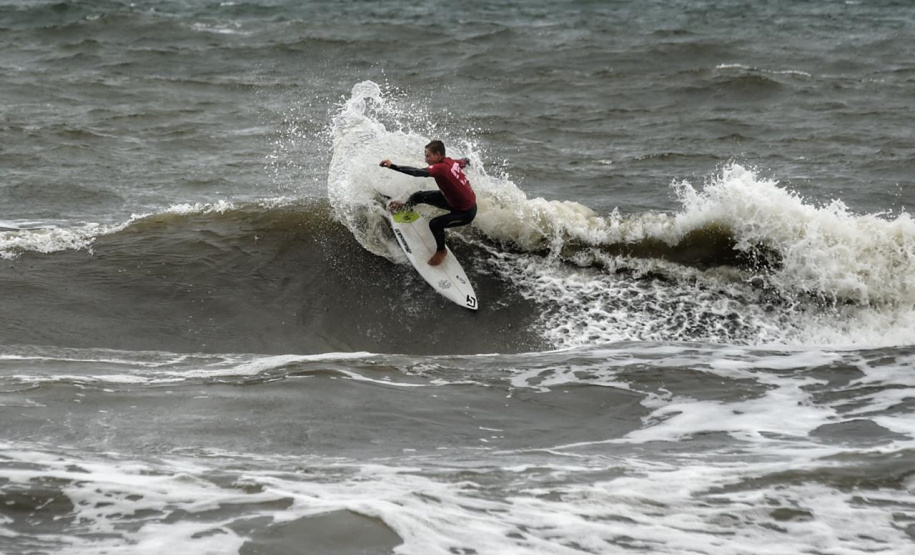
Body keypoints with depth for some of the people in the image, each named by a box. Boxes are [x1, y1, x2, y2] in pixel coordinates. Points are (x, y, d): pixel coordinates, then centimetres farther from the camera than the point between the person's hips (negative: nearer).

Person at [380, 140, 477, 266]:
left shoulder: (441, 168, -34)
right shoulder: (452, 162, -9)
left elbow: (418, 172, -48)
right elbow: (465, 161, 15)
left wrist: (392, 166, -51)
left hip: (466, 212, -9)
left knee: (435, 224, -28)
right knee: (419, 196, 11)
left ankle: (441, 251, 0)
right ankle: (405, 206, 45)